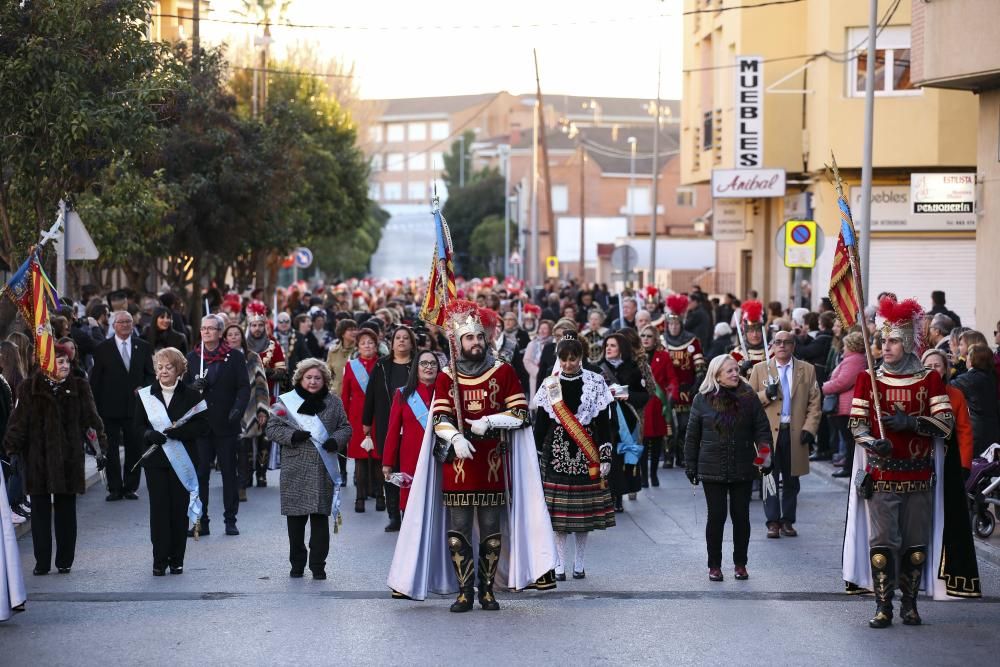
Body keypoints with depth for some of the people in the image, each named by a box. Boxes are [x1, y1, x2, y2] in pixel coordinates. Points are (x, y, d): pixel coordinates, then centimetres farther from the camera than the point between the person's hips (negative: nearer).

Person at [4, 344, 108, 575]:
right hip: (38, 460, -1)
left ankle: (65, 561, 15)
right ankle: (42, 562, 10)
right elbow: (18, 422, -1)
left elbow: (91, 420, 6)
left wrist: (100, 448, 2)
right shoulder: (29, 389, -1)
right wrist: (13, 450, -8)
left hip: (69, 459, 1)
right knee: (40, 510, 3)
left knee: (66, 511, 6)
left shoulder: (79, 388, 4)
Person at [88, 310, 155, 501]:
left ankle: (130, 487, 14)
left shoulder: (143, 347, 8)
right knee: (111, 450, 0)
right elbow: (95, 380, 2)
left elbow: (151, 374, 12)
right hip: (110, 408, -2)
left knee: (134, 449, 4)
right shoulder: (103, 349, 2)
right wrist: (97, 407, -4)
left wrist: (144, 388, -8)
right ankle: (115, 488, 7)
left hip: (135, 406, 2)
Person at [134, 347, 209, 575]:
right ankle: (160, 560, 2)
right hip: (155, 460, 1)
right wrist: (150, 434, -15)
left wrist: (178, 432, -18)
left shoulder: (190, 395, 1)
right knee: (158, 509, -4)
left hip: (182, 461, -1)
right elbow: (138, 425, 7)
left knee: (180, 509, 1)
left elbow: (202, 426, -3)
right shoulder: (146, 395, 6)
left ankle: (176, 559, 11)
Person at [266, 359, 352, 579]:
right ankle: (297, 563, 17)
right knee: (295, 519, 4)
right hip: (295, 470, -1)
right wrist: (291, 435, -15)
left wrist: (336, 440, -8)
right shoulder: (286, 401, 3)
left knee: (320, 518, 1)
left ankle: (318, 565, 9)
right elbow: (272, 427, 2)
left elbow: (345, 427, 13)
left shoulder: (334, 402, 9)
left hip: (324, 469, 1)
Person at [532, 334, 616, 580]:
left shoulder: (595, 383, 2)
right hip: (557, 451, 0)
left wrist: (605, 456, -2)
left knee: (584, 509, 5)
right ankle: (559, 565, 3)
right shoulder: (549, 385, 4)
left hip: (586, 454, 0)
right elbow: (540, 422, 6)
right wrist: (537, 455, 3)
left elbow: (604, 422, 2)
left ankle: (579, 563, 15)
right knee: (559, 511, -2)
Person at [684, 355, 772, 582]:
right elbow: (692, 436, 4)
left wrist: (765, 454, -11)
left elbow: (762, 429, 3)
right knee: (716, 516, 1)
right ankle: (714, 565, 12)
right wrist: (691, 467, 4)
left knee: (741, 516, 6)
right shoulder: (702, 400, -1)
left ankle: (740, 563, 19)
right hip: (713, 468, -1)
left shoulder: (749, 397, 1)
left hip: (743, 469, 1)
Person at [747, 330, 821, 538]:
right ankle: (773, 521, 3)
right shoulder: (760, 369, 8)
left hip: (795, 433, 1)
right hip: (769, 433, -1)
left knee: (791, 480, 6)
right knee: (771, 479, -1)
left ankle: (787, 521, 13)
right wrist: (766, 395, -13)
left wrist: (809, 428, -5)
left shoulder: (807, 370, 9)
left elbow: (814, 403, 6)